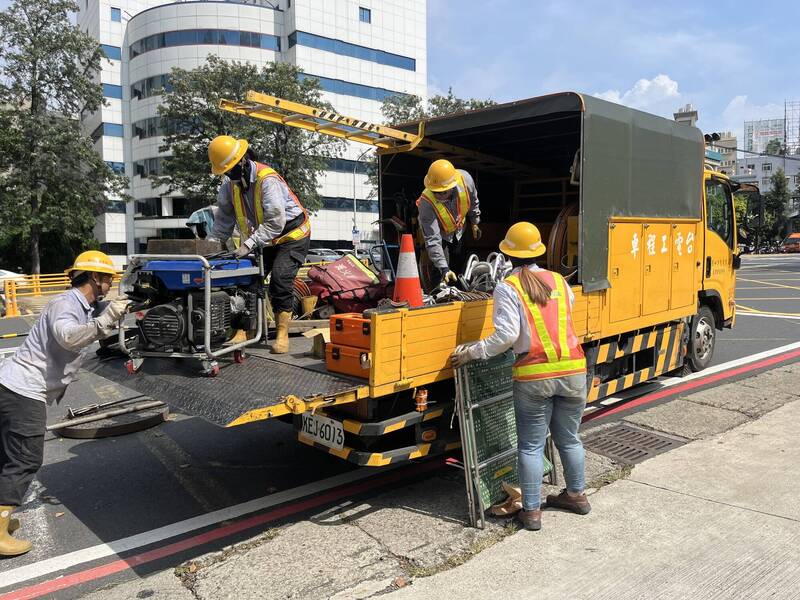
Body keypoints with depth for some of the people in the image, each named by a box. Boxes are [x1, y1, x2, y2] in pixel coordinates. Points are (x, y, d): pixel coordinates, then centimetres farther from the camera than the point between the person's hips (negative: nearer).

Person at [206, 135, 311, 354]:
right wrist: (211, 243, -14)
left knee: (280, 279, -19)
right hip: (264, 240, 7)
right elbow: (224, 218, 0)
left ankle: (282, 334, -12)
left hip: (292, 236, -7)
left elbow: (275, 222, -33)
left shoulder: (267, 180, -28)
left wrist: (249, 244, -38)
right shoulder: (230, 184, -2)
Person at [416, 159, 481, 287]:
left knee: (458, 265, 18)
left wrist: (475, 223, 5)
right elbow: (432, 239, -42)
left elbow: (473, 201, -9)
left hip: (458, 229, 4)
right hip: (439, 232, -4)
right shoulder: (426, 202, -44)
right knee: (438, 270, -13)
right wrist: (444, 269, -47)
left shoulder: (465, 179, -35)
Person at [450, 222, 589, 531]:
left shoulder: (507, 288, -7)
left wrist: (471, 352, -7)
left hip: (534, 377, -4)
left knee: (531, 445, 8)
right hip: (573, 370, 5)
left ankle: (531, 510, 13)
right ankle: (576, 494, 38)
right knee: (568, 438, 22)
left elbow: (506, 335, -15)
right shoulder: (559, 280, 8)